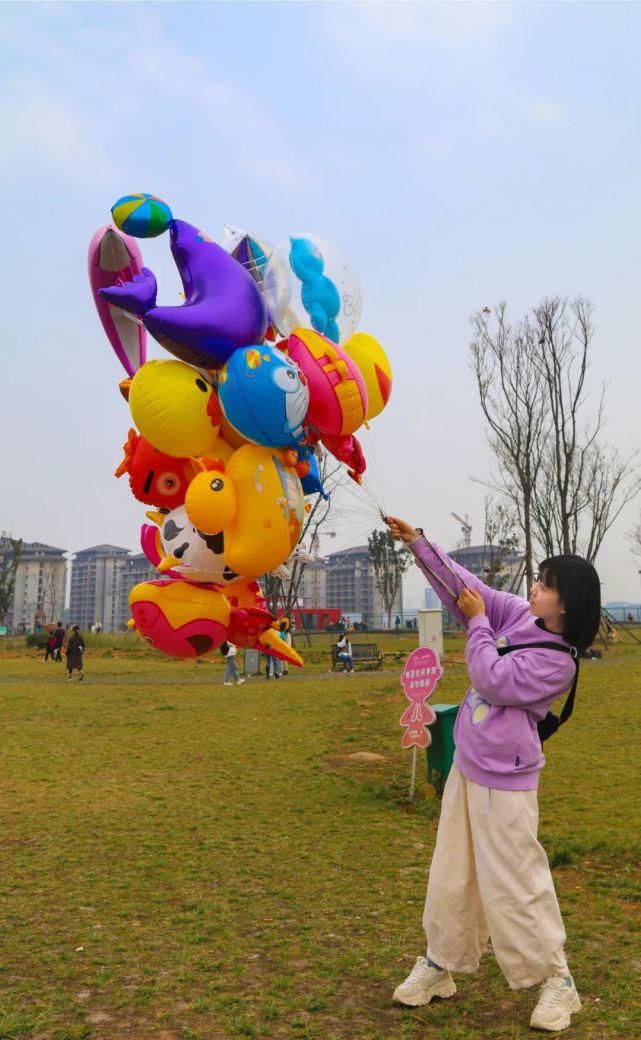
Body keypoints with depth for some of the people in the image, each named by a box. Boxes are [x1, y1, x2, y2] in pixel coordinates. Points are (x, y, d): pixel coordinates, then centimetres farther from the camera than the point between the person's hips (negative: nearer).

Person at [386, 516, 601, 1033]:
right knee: (451, 875, 17)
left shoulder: (558, 661, -20)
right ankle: (440, 965, 33)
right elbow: (467, 586, 1)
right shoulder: (518, 616, -1)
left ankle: (557, 980, 25)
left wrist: (477, 623, -14)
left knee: (514, 884, 4)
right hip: (466, 768, 8)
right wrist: (418, 542, -4)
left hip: (503, 782, -8)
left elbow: (493, 683, -23)